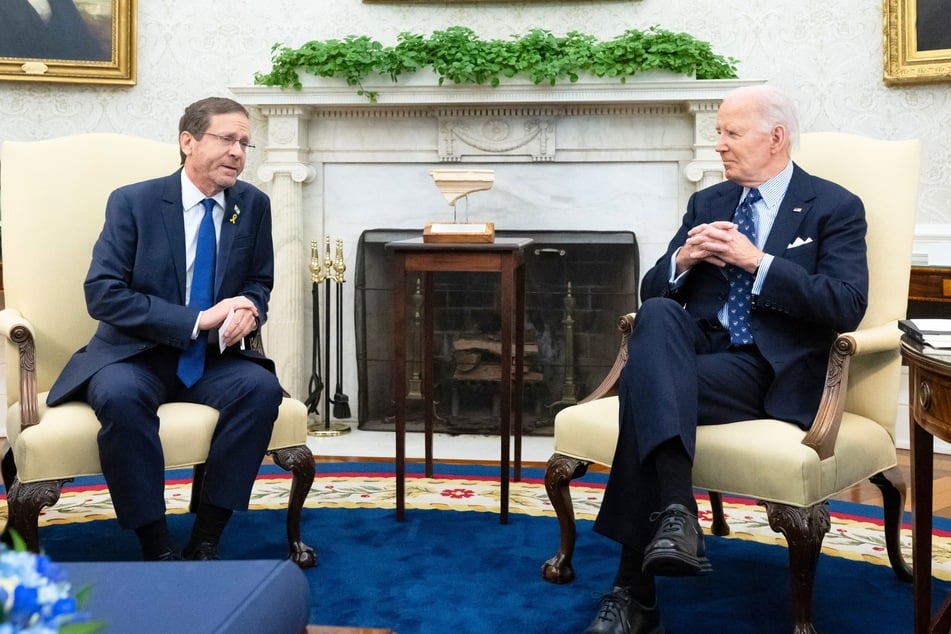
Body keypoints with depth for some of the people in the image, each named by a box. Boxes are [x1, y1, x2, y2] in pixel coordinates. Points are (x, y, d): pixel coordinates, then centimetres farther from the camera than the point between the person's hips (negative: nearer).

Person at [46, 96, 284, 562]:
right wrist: (197, 320, -21)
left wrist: (248, 309, -13)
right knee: (119, 396, -36)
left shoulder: (254, 205, 4)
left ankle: (206, 539, -19)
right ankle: (156, 547, -23)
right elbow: (102, 293, -13)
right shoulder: (132, 202, -6)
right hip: (135, 356, -3)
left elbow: (259, 283, 14)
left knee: (261, 388, -28)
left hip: (213, 360, 3)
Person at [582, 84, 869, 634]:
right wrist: (683, 260, -7)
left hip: (774, 372, -5)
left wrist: (756, 261, -16)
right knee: (657, 314, -31)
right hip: (698, 351, 5)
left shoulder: (836, 207, 3)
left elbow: (847, 306, -11)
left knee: (643, 385, -30)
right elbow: (651, 291, 15)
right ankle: (677, 512, -39)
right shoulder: (707, 204, 18)